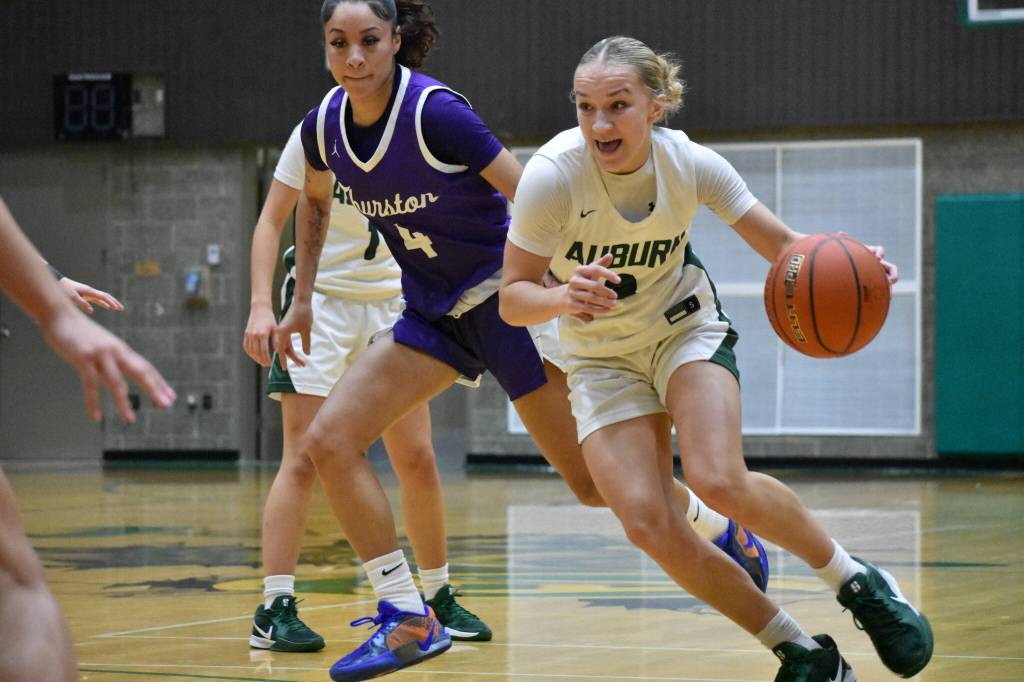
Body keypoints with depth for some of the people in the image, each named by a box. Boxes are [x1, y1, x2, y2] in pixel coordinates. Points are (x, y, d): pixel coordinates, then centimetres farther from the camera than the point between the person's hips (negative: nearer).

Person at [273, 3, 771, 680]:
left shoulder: (435, 110, -24)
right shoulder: (324, 126, -5)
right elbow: (314, 201, 18)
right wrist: (302, 300, 15)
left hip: (503, 293, -6)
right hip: (432, 313, 6)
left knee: (595, 481, -2)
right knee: (328, 440, -10)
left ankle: (725, 532, 26)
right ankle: (408, 620, -4)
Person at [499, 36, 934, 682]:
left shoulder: (691, 163, -20)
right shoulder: (554, 174, -26)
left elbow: (784, 244, -11)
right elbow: (513, 298, -20)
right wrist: (566, 296, -42)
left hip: (685, 328, 0)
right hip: (602, 357, 0)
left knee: (719, 480, -27)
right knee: (650, 525, -18)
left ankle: (857, 580, -2)